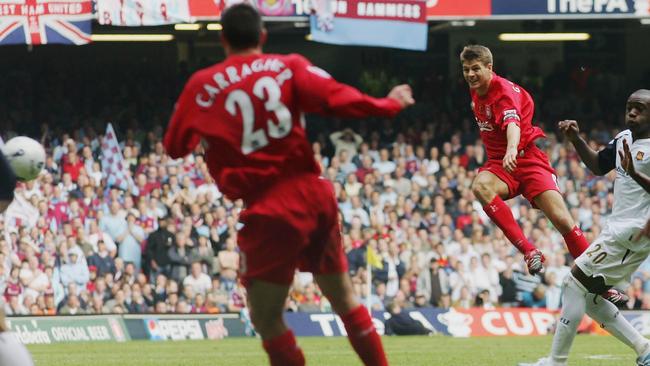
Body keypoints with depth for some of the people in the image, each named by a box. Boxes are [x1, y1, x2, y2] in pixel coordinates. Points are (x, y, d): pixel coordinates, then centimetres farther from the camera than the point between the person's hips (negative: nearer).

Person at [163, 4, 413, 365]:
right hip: (315, 195, 4)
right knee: (344, 297, 20)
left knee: (266, 318, 5)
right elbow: (340, 100, -8)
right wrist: (392, 103, 9)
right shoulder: (289, 67, 2)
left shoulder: (203, 85, 0)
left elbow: (175, 146, 8)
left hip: (269, 211, -4)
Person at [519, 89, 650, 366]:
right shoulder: (624, 139, 12)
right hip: (618, 229, 10)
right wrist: (576, 140, 11)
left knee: (575, 284, -10)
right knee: (589, 297, 12)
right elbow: (598, 165, 25)